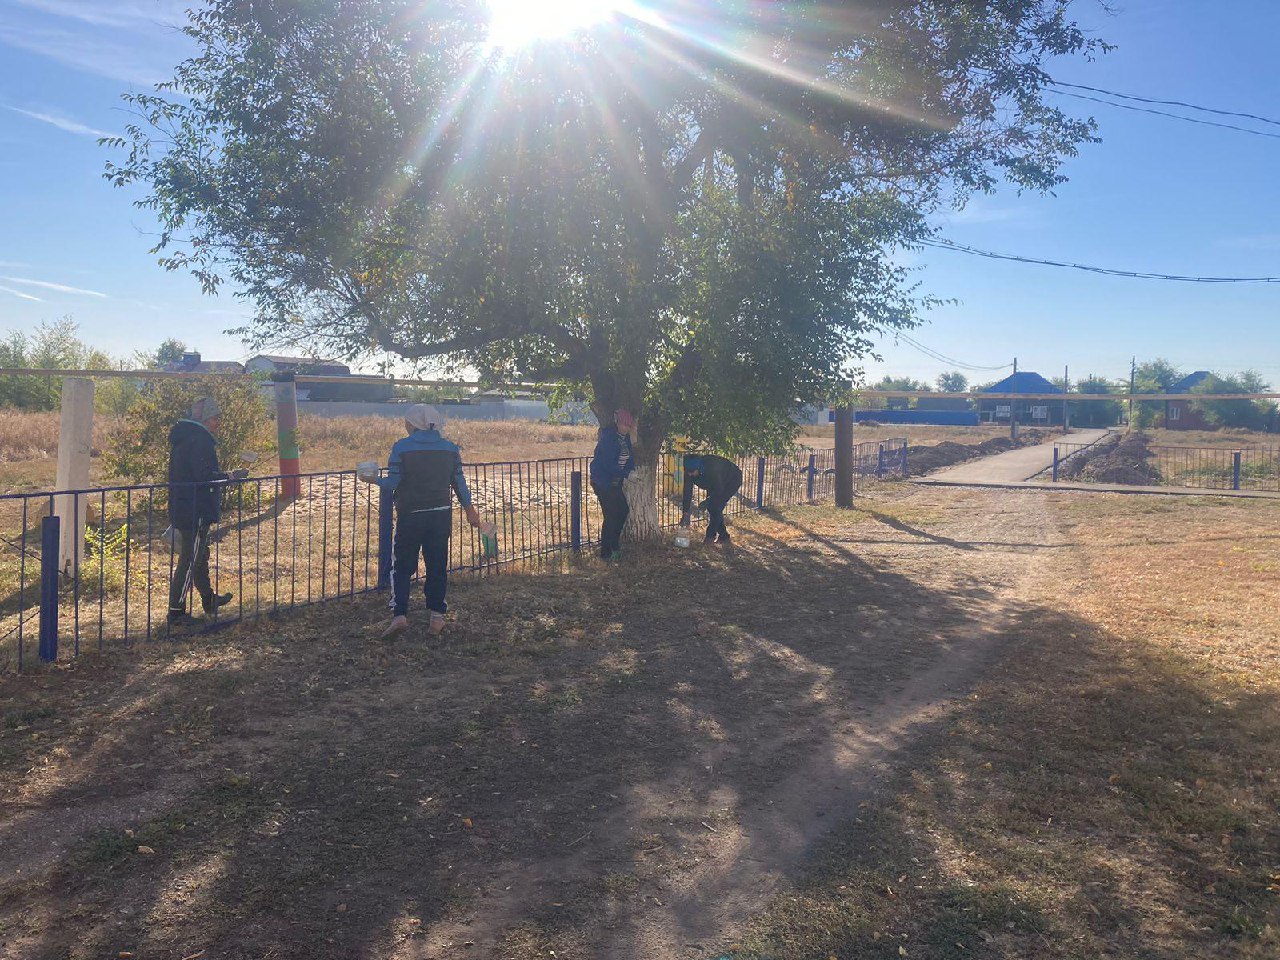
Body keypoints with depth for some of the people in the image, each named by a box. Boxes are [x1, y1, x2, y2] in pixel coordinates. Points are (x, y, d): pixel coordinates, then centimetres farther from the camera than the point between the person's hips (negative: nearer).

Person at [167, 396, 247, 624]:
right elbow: (204, 477, -23)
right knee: (190, 560, -3)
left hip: (181, 509, 11)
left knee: (199, 555, 21)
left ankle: (209, 600, 35)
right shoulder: (200, 440, -17)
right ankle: (176, 611, 3)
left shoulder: (183, 437, 14)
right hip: (195, 511, -11)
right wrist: (230, 476, -13)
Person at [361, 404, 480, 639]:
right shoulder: (450, 448, 4)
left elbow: (393, 482, -9)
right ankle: (436, 615, 13)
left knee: (402, 567, 4)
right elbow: (459, 483, 7)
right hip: (442, 514, 3)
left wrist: (374, 480, 11)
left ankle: (399, 614, -8)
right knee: (437, 566, 11)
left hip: (411, 516, -3)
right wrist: (470, 510, 19)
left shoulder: (402, 447, -8)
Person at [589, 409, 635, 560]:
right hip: (603, 482, -9)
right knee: (610, 516, -4)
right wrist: (626, 473, -21)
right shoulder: (608, 438, -22)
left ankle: (614, 544, 30)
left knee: (623, 511, 14)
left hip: (615, 481, 9)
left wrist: (631, 469, -9)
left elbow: (629, 456, 9)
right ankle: (606, 552, 8)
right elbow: (609, 464, -26)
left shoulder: (625, 437, 5)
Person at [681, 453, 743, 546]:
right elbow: (687, 491, -18)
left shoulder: (711, 467, -41)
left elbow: (719, 490, -31)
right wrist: (685, 514, -19)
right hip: (717, 484, 7)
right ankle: (723, 537, 9)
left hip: (733, 480, -7)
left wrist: (707, 501, -21)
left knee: (716, 506, -19)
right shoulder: (689, 471, -22)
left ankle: (711, 536, -10)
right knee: (711, 507, -3)